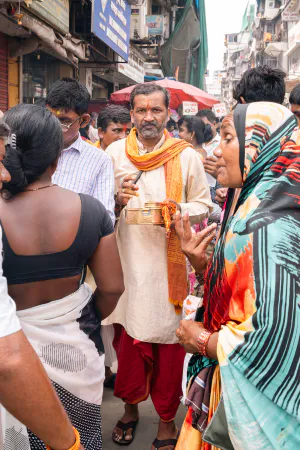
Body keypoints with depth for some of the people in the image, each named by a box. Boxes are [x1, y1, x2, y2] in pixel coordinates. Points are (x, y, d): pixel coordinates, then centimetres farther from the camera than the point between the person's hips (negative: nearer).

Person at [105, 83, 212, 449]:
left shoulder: (186, 156, 1)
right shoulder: (115, 152, 6)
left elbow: (204, 206, 4)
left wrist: (179, 210, -16)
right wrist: (117, 200, -11)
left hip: (169, 264, -2)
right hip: (126, 262, 2)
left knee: (168, 342, 4)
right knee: (126, 338, 10)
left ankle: (166, 419, 24)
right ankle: (130, 407, 33)